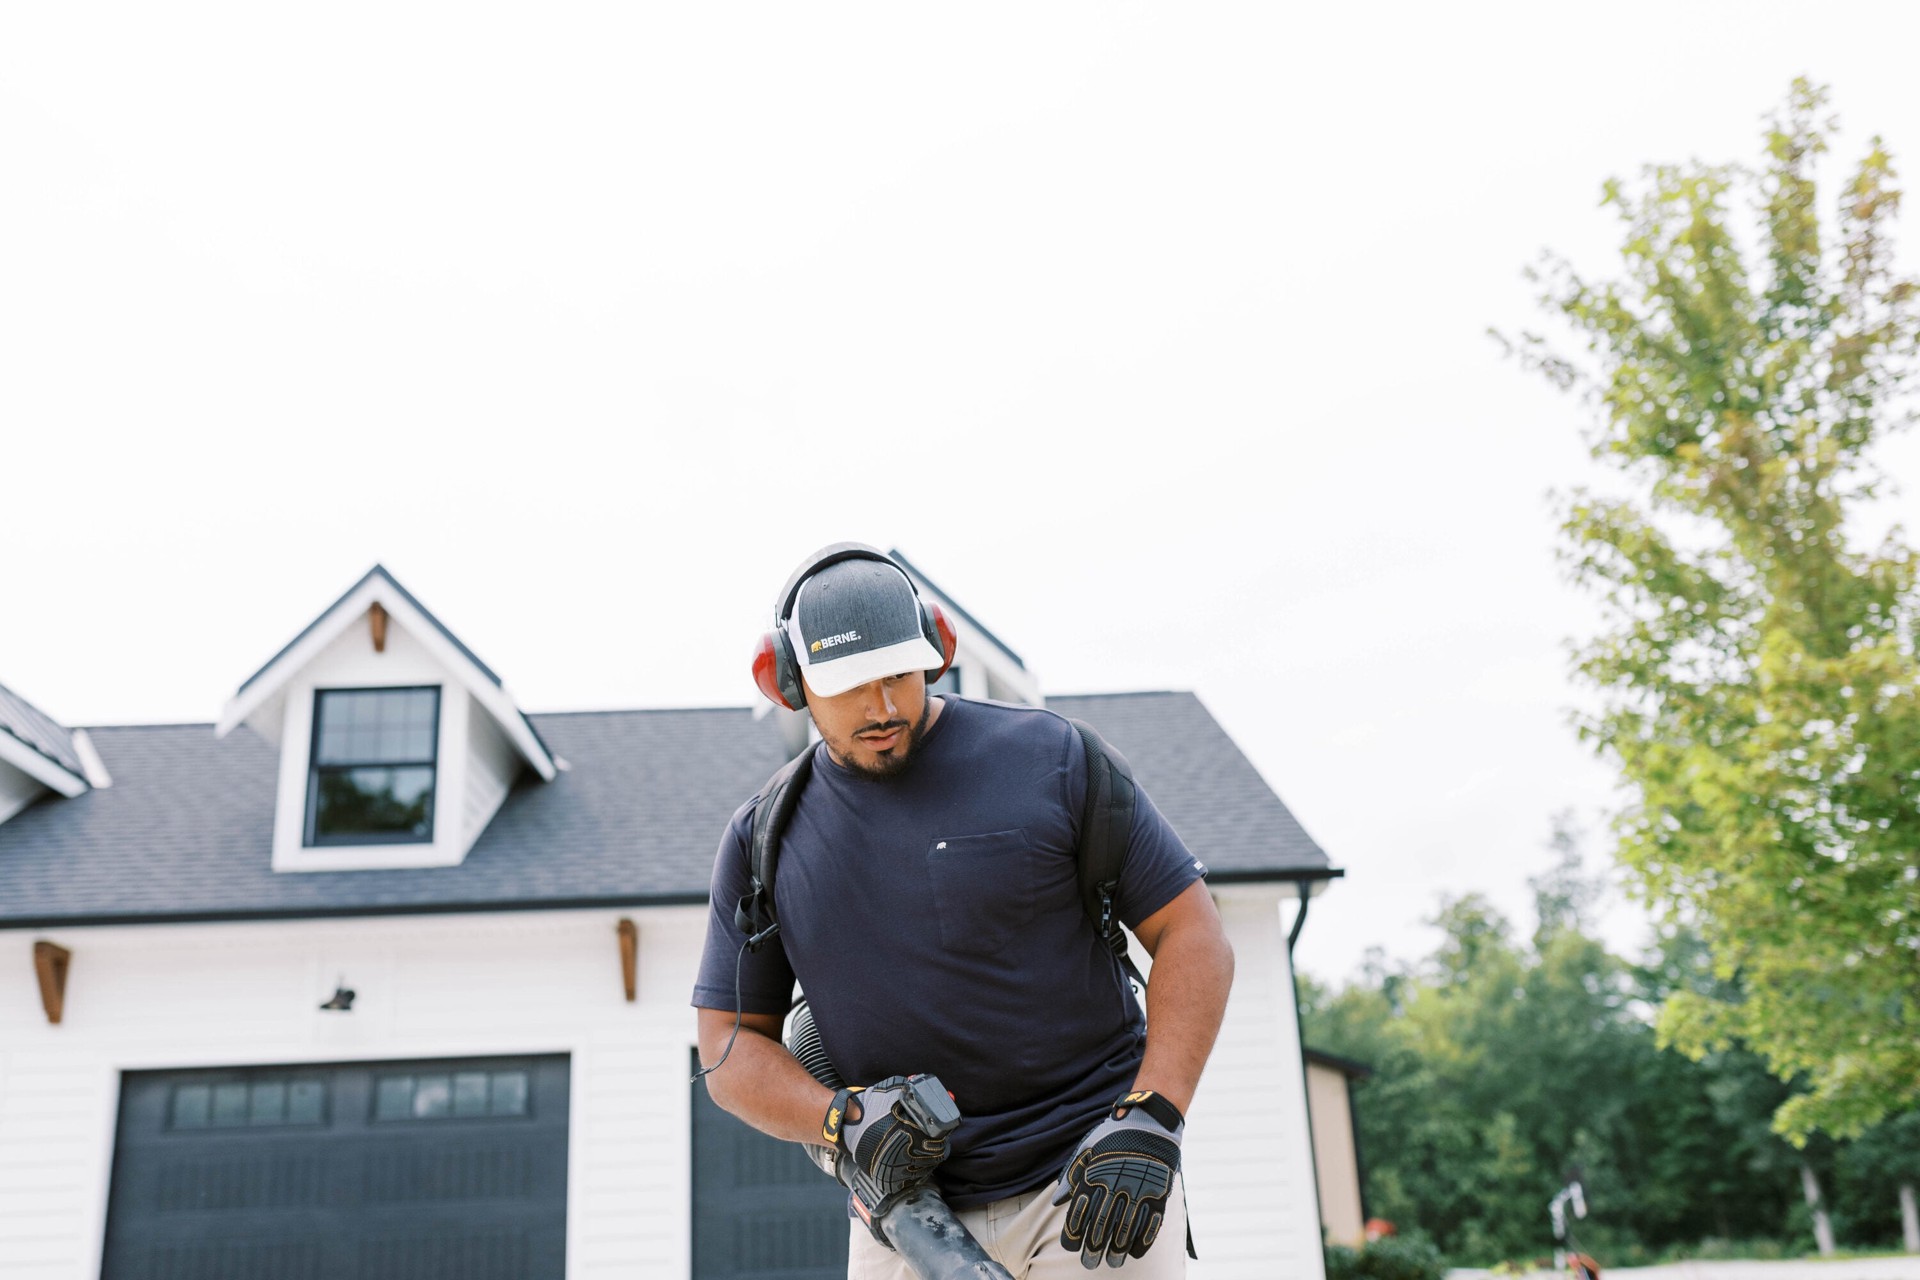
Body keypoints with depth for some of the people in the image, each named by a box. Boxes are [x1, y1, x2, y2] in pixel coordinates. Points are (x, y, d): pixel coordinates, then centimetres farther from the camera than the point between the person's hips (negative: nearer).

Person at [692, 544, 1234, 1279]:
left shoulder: (1047, 756, -4)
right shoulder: (763, 840, 5)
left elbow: (1193, 936, -4)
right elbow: (730, 1047, 7)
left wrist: (1150, 1122, -16)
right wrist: (842, 1120, -13)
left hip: (1091, 1183, -2)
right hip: (907, 1210, 3)